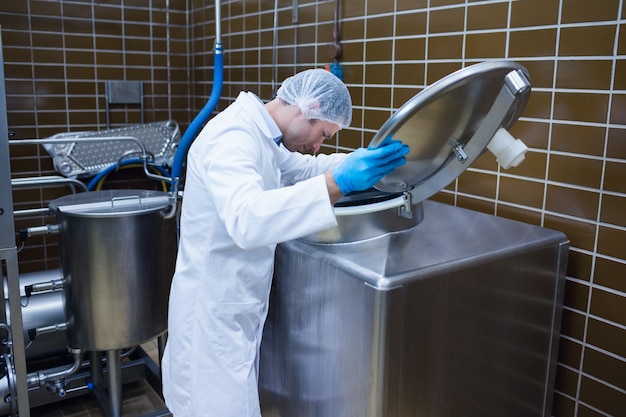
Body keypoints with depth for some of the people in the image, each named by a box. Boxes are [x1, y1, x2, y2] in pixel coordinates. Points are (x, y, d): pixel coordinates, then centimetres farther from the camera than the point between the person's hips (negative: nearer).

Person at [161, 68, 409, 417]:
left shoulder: (257, 133, 8)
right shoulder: (233, 137, -23)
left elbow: (304, 169, 22)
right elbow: (247, 219, -41)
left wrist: (372, 157, 10)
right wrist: (337, 183, -45)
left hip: (233, 306, 10)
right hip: (214, 310, -9)